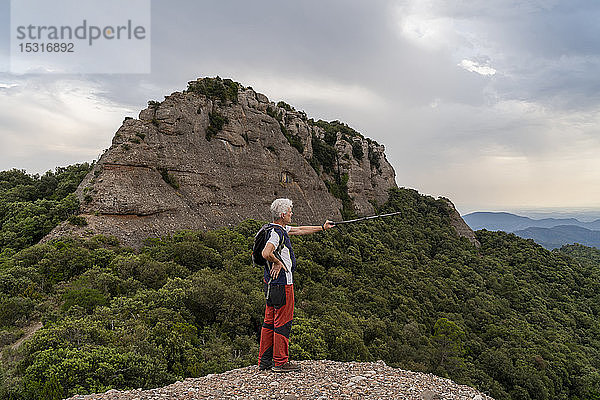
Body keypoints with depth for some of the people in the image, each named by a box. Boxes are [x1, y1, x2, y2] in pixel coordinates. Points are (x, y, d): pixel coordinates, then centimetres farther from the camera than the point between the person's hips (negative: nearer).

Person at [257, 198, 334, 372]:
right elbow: (266, 253, -34)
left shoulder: (280, 229, 12)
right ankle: (280, 362, 11)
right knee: (283, 322, 0)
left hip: (271, 283, 10)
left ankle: (264, 361, 22)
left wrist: (322, 228, 30)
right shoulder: (276, 233, -19)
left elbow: (300, 230, 24)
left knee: (269, 321, 14)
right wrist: (278, 262, -15)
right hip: (282, 284, -10)